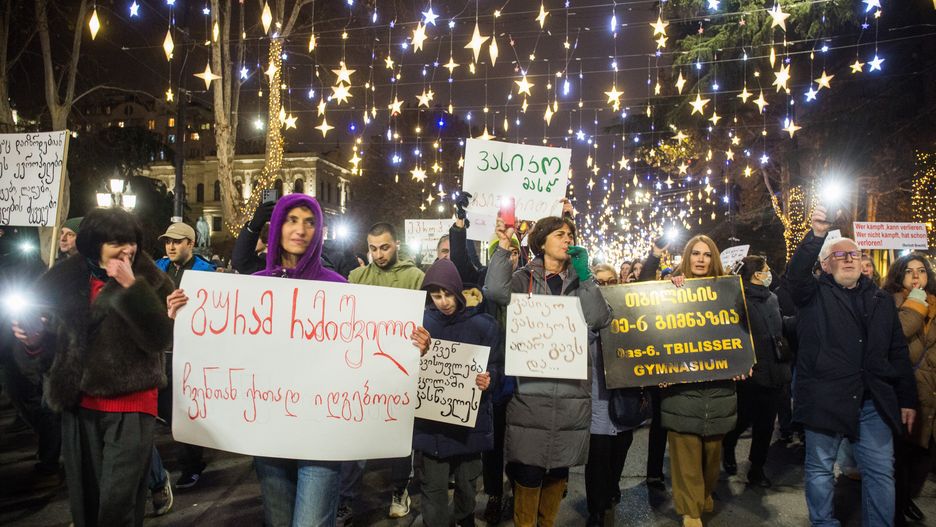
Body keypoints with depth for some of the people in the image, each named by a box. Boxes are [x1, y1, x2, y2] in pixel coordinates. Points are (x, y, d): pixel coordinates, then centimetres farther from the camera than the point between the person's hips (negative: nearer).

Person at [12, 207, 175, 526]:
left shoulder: (150, 281, -7)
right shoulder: (69, 278, 5)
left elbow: (160, 339, -21)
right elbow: (62, 339, 18)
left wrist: (131, 287, -25)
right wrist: (37, 338, -3)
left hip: (130, 406, -4)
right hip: (79, 404, 5)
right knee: (83, 497, 16)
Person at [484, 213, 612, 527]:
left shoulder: (580, 281, 12)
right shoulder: (525, 278, 5)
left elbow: (600, 319, -4)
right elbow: (495, 291, -16)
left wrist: (585, 275, -8)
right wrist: (504, 246, -14)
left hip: (571, 392, 3)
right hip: (531, 390, -3)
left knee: (559, 468, 15)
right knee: (529, 469, -1)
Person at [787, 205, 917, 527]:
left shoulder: (881, 301, 14)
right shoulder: (815, 294, 3)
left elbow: (898, 353, 14)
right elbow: (796, 272, -20)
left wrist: (907, 399, 10)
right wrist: (817, 234, -32)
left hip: (874, 402, 4)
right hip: (824, 399, -3)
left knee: (881, 473, 7)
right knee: (820, 469, 7)